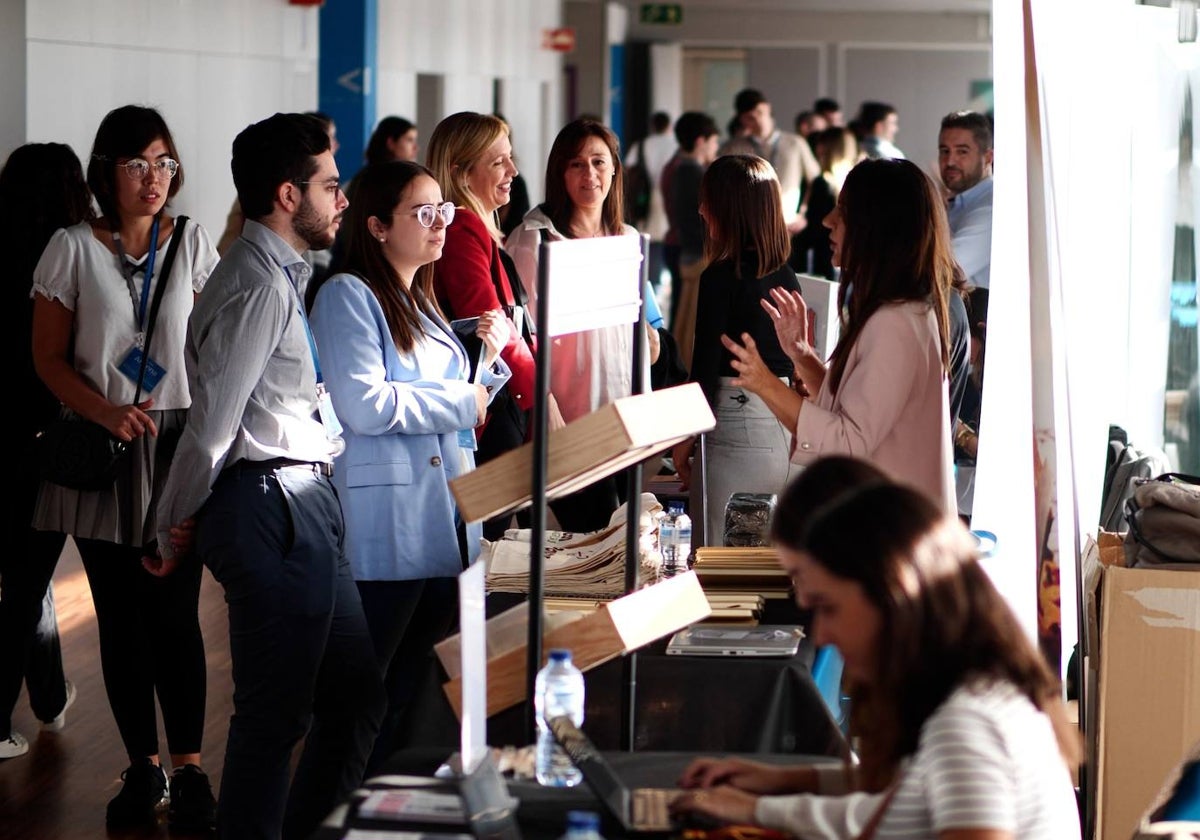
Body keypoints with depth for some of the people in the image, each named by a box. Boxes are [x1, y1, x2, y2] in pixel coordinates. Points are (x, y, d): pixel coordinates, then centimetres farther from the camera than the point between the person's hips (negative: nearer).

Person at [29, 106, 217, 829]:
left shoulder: (193, 245, 3)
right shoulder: (73, 249, 0)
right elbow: (49, 358, 2)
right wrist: (107, 414, -14)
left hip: (179, 444, 0)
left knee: (175, 609, -5)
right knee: (120, 613, 6)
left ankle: (190, 769, 3)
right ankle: (144, 767, 16)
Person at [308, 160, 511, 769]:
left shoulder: (422, 302, 20)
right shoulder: (348, 296, -8)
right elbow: (364, 404, -21)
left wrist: (490, 359, 11)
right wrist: (463, 404, -12)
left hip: (445, 524, 9)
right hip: (386, 529, -9)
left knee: (417, 691, 12)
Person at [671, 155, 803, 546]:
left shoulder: (722, 276, -10)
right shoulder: (786, 276, 8)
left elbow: (706, 367, -11)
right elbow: (794, 363, 13)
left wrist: (684, 440, -3)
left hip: (736, 429, -7)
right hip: (786, 433, 7)